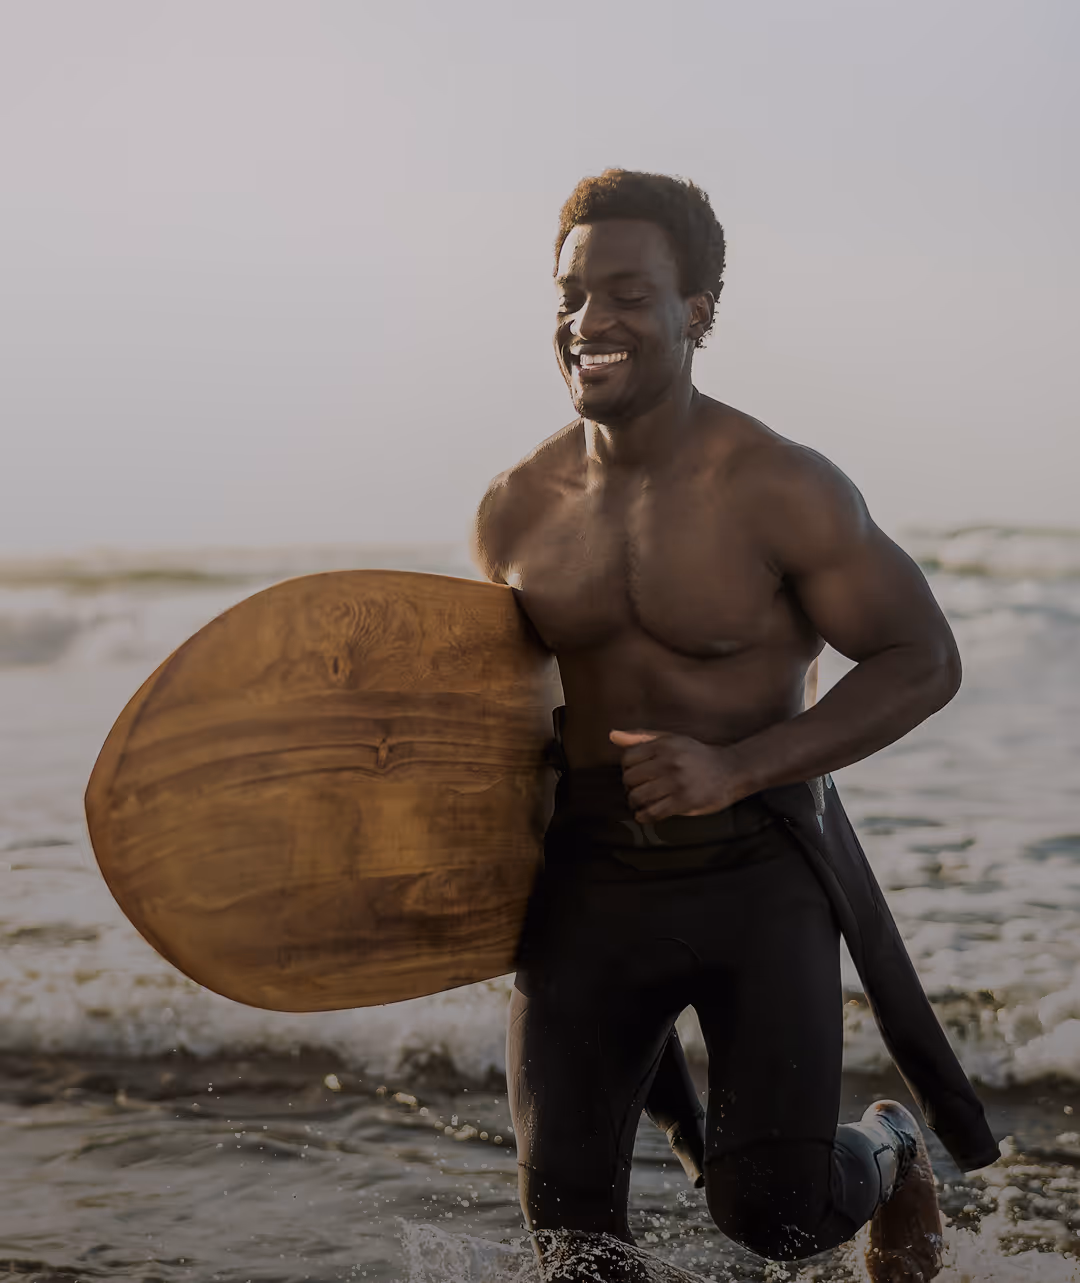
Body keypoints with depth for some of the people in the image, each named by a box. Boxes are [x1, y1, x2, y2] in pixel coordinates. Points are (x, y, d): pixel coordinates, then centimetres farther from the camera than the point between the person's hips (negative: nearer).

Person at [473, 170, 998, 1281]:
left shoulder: (782, 493, -14)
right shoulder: (517, 510, 0)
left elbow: (924, 663, -11)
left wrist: (737, 767, -21)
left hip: (760, 869, -3)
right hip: (587, 872, 3)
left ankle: (886, 1152, 36)